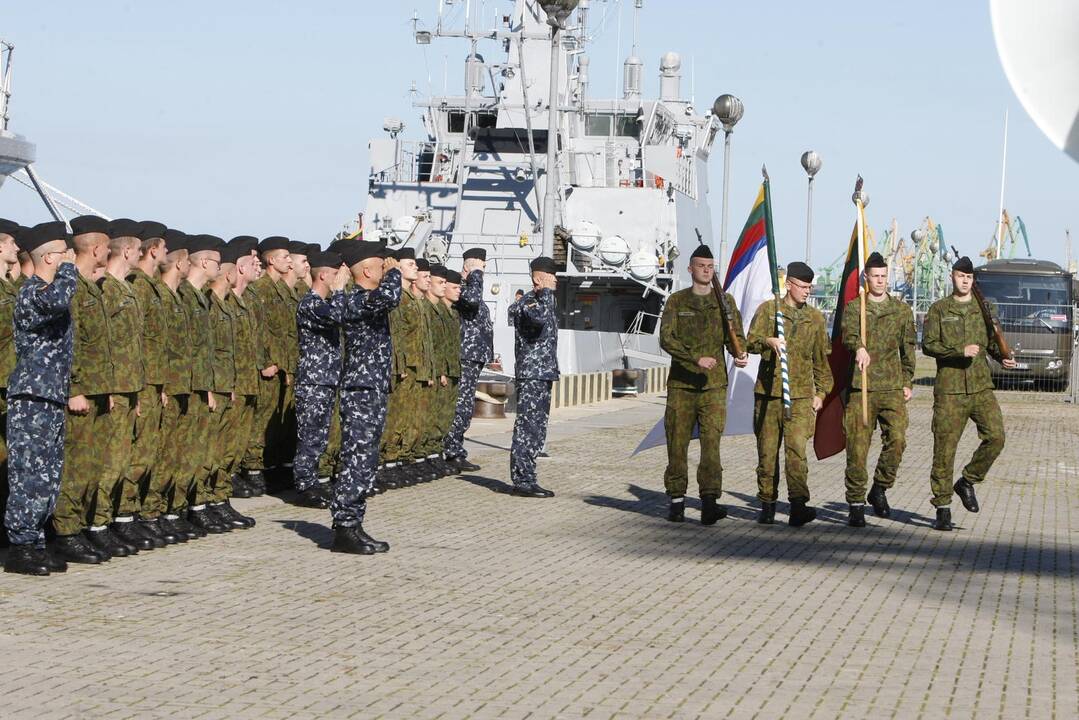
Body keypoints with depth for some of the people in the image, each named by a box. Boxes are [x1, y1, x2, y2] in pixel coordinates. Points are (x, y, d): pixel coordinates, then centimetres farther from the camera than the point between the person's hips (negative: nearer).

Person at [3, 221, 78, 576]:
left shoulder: (47, 290, 17)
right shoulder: (31, 293, -13)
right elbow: (57, 300, -34)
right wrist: (68, 268, -18)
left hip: (51, 400, 10)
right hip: (31, 400, -10)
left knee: (48, 477, 10)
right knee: (29, 475, -8)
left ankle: (34, 543, 15)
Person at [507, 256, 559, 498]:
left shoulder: (543, 301, 18)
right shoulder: (527, 302, -13)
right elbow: (539, 318, -33)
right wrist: (546, 292, -23)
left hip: (543, 375, 10)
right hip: (530, 375, -10)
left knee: (537, 431, 11)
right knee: (527, 428, -9)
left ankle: (526, 480, 16)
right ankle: (522, 481, -8)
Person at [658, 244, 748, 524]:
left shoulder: (725, 302, 10)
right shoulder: (676, 301, 6)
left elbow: (735, 335, 4)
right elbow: (666, 339, -6)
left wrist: (740, 354, -20)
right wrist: (696, 358, -19)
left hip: (714, 385, 0)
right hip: (680, 383, 0)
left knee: (711, 443, -11)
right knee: (677, 443, 3)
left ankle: (710, 502, -18)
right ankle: (677, 500, 14)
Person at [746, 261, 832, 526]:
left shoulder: (815, 317, 13)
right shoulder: (768, 309, 5)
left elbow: (822, 358, 18)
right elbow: (750, 342, -6)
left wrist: (821, 392, 12)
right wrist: (768, 341, -28)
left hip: (801, 396, 0)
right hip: (768, 393, 0)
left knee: (796, 449, -13)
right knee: (767, 451, 4)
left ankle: (798, 506, -21)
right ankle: (767, 505, 15)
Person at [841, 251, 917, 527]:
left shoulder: (902, 309, 14)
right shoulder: (854, 307, 6)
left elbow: (908, 348, 18)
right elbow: (848, 333, -13)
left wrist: (907, 382, 12)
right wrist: (859, 347, -35)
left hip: (892, 387, 2)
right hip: (860, 386, -2)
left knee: (897, 439, -12)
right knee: (857, 445, -4)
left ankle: (880, 489, 9)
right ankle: (856, 503, 4)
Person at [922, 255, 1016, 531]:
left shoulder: (985, 308, 14)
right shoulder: (938, 309, 4)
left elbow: (993, 341, 19)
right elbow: (928, 344, -4)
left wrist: (1003, 357, -3)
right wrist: (960, 351, -16)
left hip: (981, 386, 3)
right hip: (949, 389, -3)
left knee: (995, 436, -13)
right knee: (944, 448, -2)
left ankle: (967, 481, 9)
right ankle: (942, 507, 7)